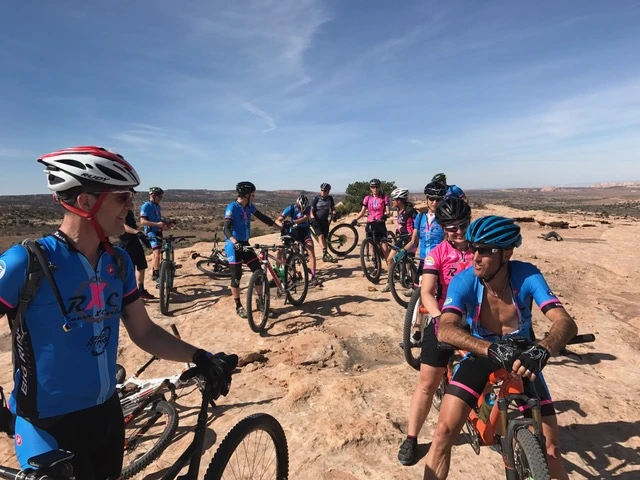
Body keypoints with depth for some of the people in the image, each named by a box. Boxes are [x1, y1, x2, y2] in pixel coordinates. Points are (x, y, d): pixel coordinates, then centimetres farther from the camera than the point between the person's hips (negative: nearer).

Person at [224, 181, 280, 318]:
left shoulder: (249, 207, 3)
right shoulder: (232, 207, -18)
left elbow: (263, 218, 12)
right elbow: (227, 229, -28)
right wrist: (235, 242, -46)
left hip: (245, 244, 7)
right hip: (233, 246, -7)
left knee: (258, 270, 3)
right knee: (236, 276, 0)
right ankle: (239, 307, 14)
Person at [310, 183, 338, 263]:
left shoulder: (330, 198, 6)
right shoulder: (316, 198, -6)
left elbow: (333, 208, 14)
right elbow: (311, 210, -7)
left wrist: (334, 213, -8)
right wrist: (313, 218, -22)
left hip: (325, 220, 4)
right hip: (317, 221, -4)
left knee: (325, 237, 3)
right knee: (321, 235, -21)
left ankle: (325, 256, 7)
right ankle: (325, 252, -31)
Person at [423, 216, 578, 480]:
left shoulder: (527, 275, -24)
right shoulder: (463, 281, -26)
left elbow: (566, 323, -33)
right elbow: (445, 330, -40)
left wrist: (540, 351, -53)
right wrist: (493, 349, -54)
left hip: (522, 358, 1)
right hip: (481, 356, 0)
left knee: (550, 449, 2)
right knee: (444, 432, -10)